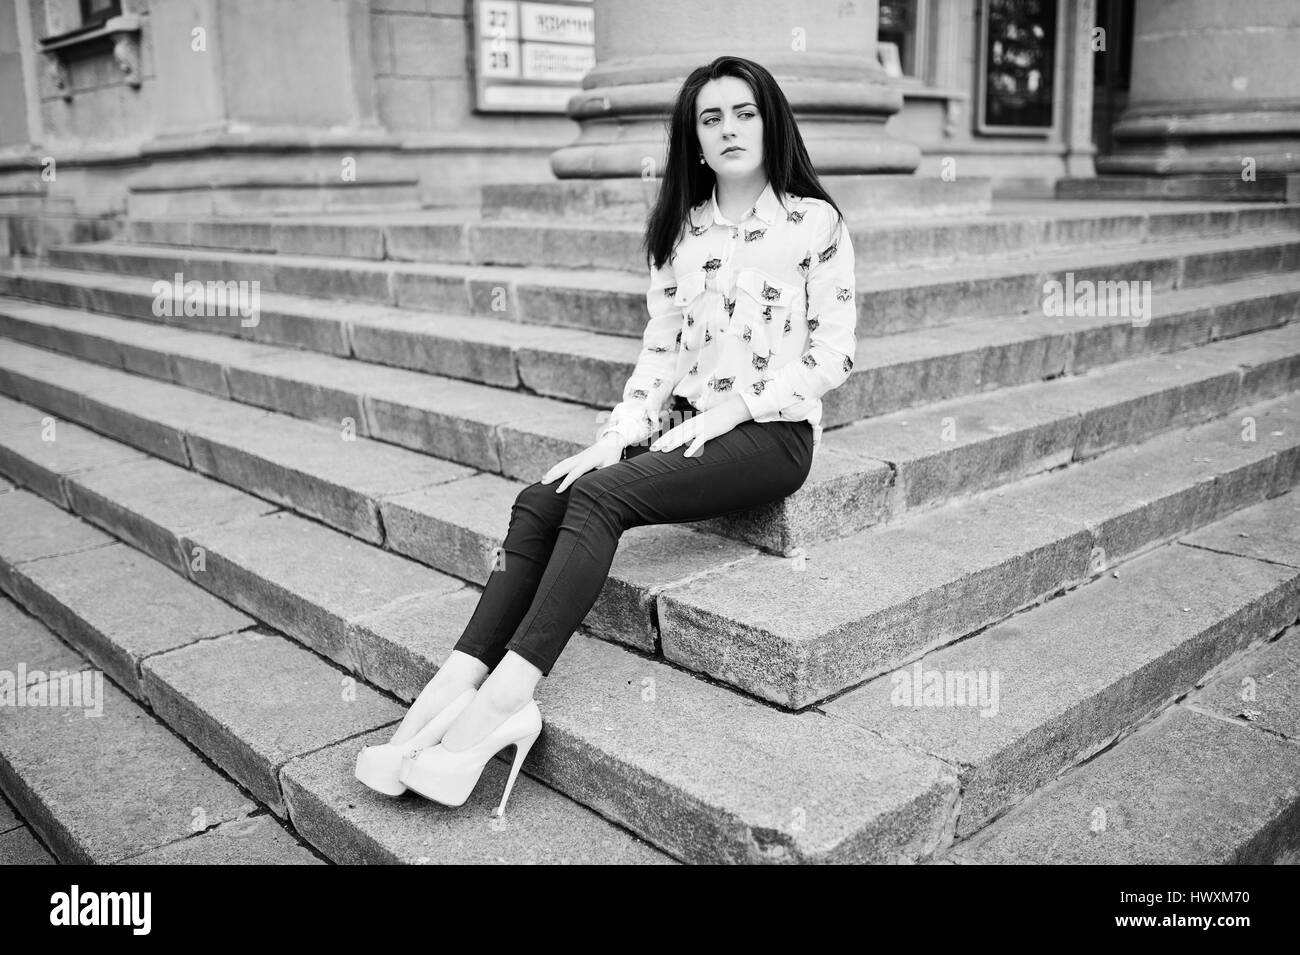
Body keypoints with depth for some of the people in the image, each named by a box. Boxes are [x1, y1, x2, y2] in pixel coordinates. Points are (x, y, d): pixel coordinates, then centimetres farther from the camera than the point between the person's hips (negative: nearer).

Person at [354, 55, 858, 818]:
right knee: (540, 503, -20)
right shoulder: (681, 230, 14)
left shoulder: (815, 221, -1)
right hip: (690, 427, 5)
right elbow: (661, 349, 10)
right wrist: (618, 437, -6)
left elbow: (834, 353, -6)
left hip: (772, 434, -5)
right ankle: (457, 686, -27)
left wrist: (730, 411, -14)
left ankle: (502, 700, -34)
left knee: (598, 497, -30)